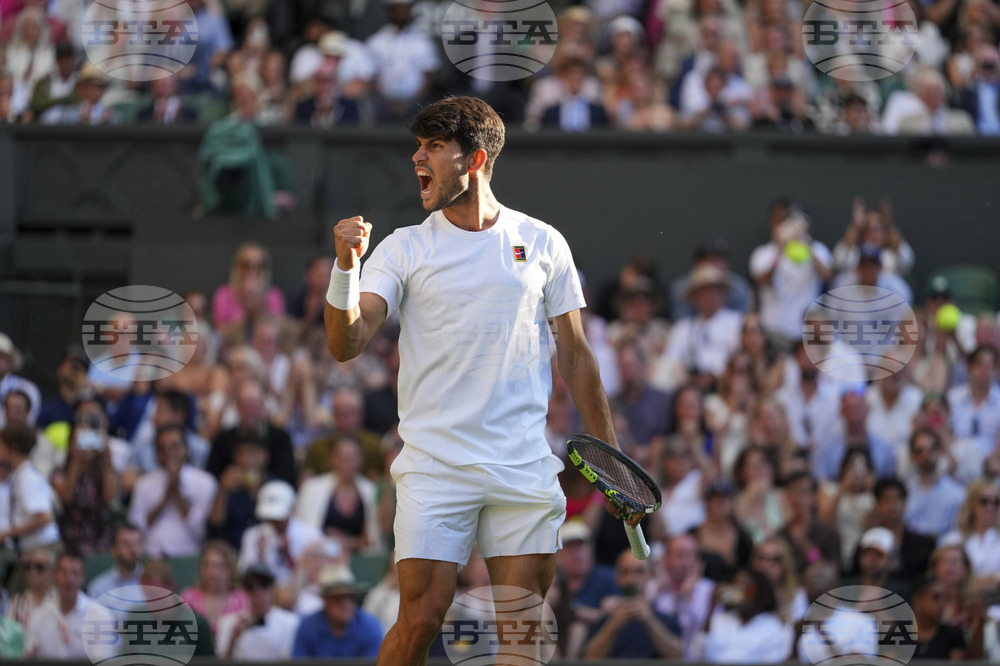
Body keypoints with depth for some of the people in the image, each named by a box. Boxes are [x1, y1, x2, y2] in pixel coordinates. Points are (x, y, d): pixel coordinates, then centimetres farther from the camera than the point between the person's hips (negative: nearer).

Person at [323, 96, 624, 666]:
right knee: (422, 619, -10)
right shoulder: (404, 249, 4)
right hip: (434, 465, -1)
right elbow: (346, 344, -5)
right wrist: (347, 266, -21)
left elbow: (575, 355, 14)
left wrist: (612, 458, 11)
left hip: (526, 469, 1)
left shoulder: (543, 244, 8)